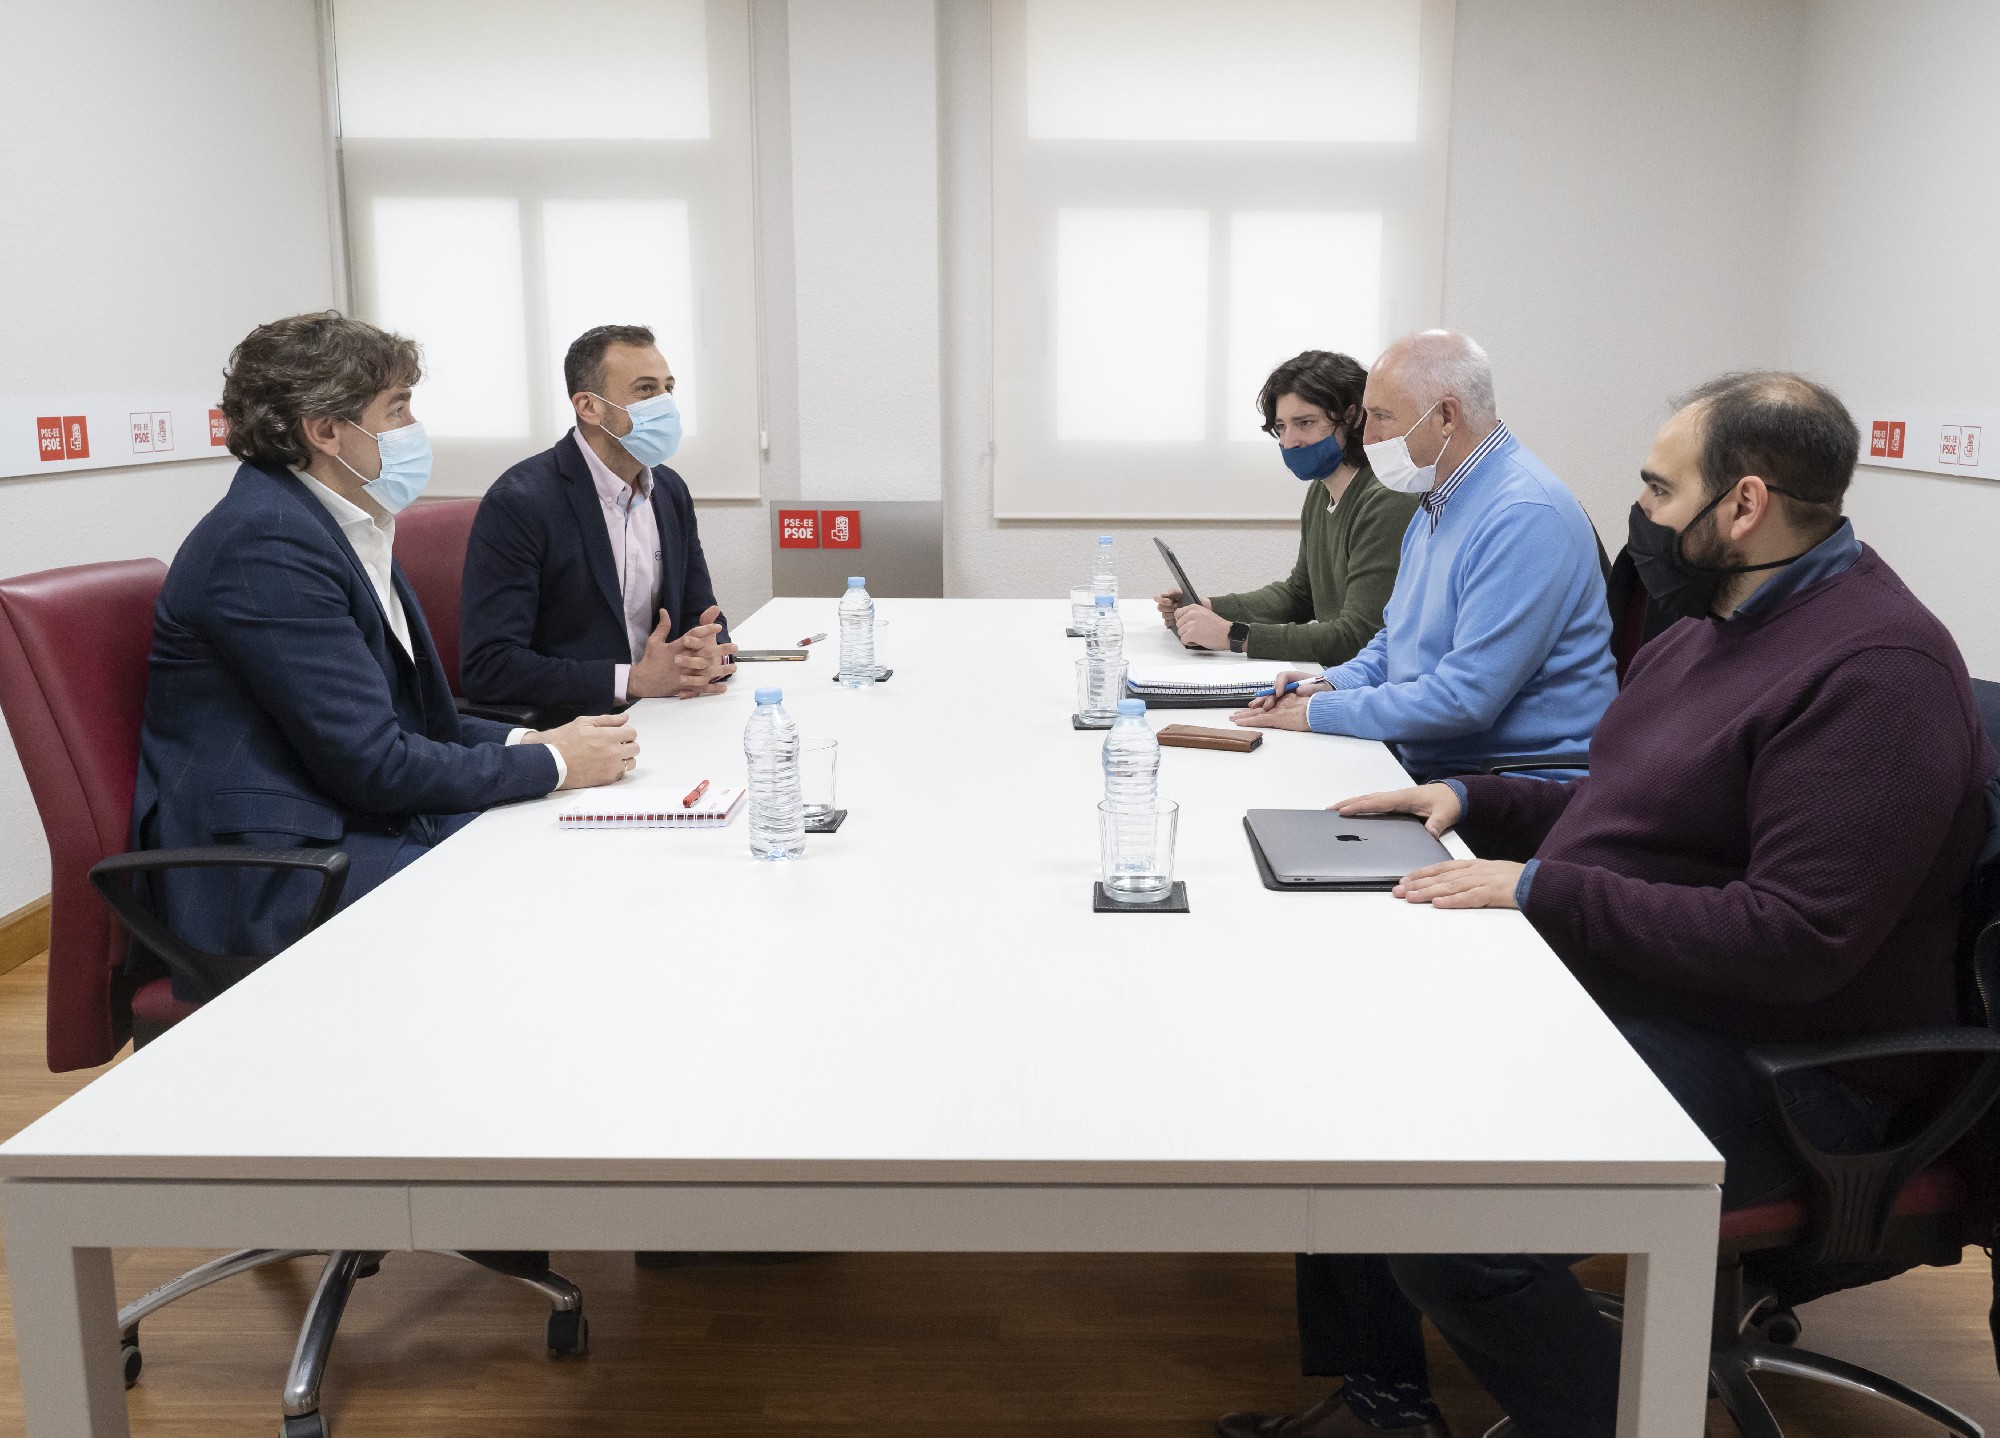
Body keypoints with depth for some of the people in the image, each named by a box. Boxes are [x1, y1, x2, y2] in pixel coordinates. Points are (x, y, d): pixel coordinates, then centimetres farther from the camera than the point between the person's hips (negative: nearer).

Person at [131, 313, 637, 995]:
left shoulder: (344, 525, 11)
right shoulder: (267, 541, -19)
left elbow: (407, 713, 16)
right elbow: (375, 764, -21)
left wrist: (527, 740, 0)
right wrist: (553, 764, -11)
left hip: (358, 822, 9)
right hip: (266, 873, -9)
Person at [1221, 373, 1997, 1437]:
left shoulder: (1875, 669, -20)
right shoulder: (1717, 621, 12)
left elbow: (1795, 939, -27)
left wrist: (1541, 890, -22)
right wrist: (1473, 800, 8)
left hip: (1768, 1067, -10)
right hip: (1611, 989, 10)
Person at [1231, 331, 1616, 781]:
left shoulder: (1526, 517, -20)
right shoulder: (1437, 501, 14)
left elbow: (1464, 698, -24)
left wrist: (1320, 711, -15)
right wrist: (1330, 684, 5)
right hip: (1422, 767, 9)